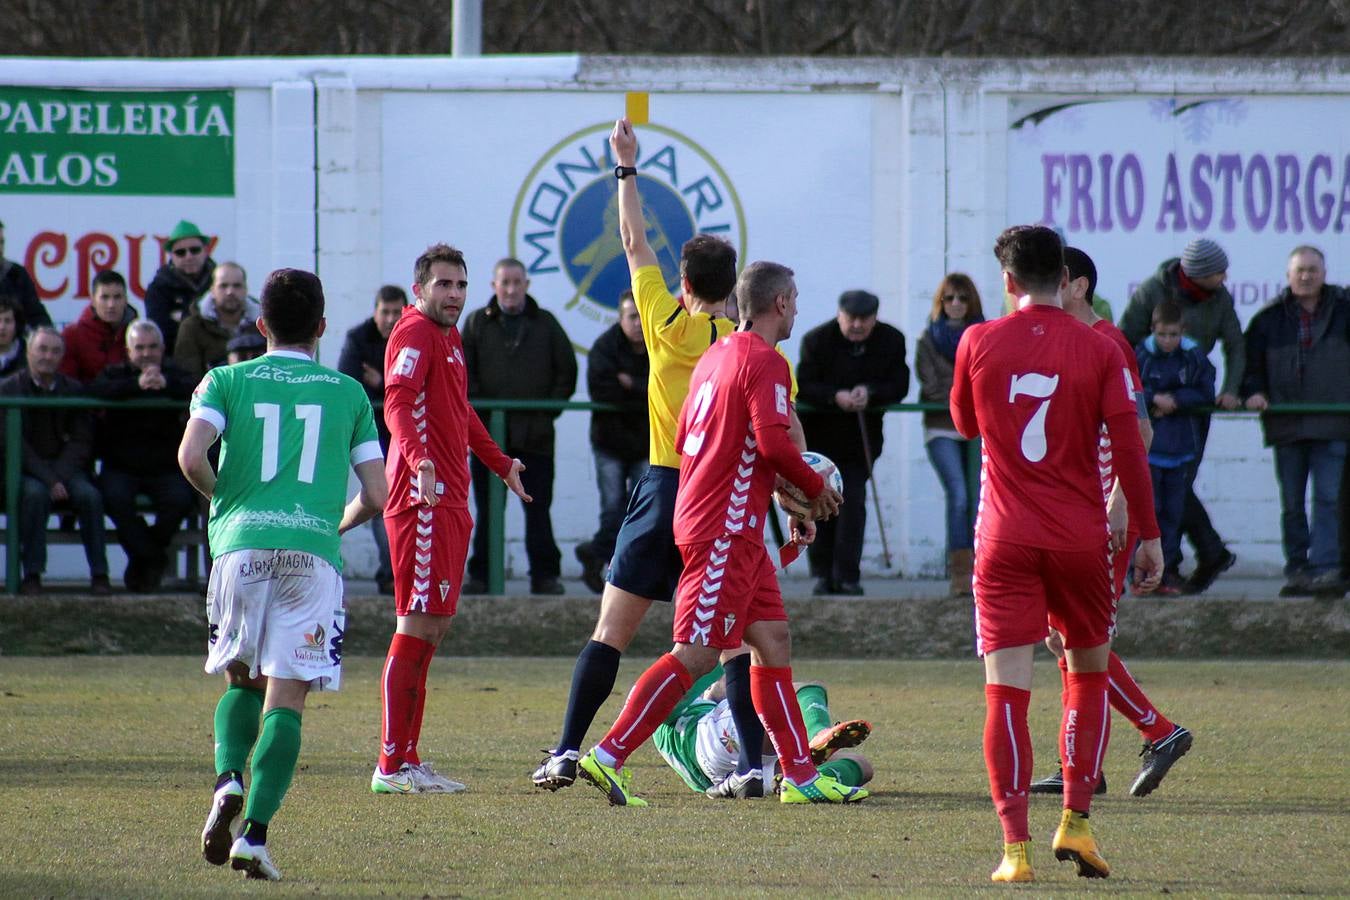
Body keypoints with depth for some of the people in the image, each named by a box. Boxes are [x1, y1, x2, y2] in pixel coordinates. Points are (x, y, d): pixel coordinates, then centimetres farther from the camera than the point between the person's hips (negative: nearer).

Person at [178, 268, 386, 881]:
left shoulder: (226, 382, 12)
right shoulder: (347, 393, 15)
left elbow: (191, 455, -6)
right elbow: (375, 496, 12)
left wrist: (222, 499, 14)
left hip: (241, 545, 1)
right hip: (313, 552, -1)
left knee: (242, 681, 19)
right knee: (286, 697, -2)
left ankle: (228, 780, -9)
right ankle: (255, 832, -16)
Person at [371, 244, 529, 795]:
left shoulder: (449, 337, 21)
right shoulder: (414, 333, -10)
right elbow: (397, 404, -26)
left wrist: (500, 464, 46)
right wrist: (419, 459, -42)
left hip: (449, 502, 10)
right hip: (423, 501, -10)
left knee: (433, 627, 12)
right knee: (420, 626, -11)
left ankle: (406, 759, 17)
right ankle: (393, 765, -11)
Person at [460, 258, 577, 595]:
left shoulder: (545, 324, 7)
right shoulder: (477, 324, 7)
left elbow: (567, 371, 9)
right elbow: (463, 374, 4)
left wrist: (549, 411, 0)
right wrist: (479, 411, -7)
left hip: (535, 434, 0)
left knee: (538, 510, 2)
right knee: (487, 511, 4)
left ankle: (546, 575, 6)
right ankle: (480, 575, 9)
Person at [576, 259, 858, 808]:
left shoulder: (716, 356, 16)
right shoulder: (764, 361, -12)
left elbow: (684, 439, 21)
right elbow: (773, 442, -22)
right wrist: (816, 489, -5)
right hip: (726, 530, -10)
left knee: (773, 640, 11)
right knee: (695, 655, -11)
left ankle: (800, 773, 12)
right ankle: (609, 757, -14)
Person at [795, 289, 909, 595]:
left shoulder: (891, 341, -5)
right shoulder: (817, 340, -10)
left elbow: (899, 386, -8)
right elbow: (804, 386, -16)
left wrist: (870, 393, -28)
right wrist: (835, 397, -34)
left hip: (862, 436, 0)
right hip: (819, 434, 0)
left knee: (853, 501, -7)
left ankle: (847, 576, -6)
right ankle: (823, 573, 11)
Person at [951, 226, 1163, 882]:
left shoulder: (979, 343, 0)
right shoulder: (1098, 350, -2)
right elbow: (1127, 447, -5)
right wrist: (1149, 535, 2)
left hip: (1005, 540, 0)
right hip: (1081, 537, 0)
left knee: (1006, 691, -3)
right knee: (1089, 673, 18)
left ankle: (1016, 846, -12)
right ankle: (1075, 822, 9)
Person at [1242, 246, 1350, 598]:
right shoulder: (1269, 318, 7)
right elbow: (1250, 362, 12)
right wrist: (1253, 391, -6)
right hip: (1285, 426, 2)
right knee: (1292, 504, 7)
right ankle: (1297, 571, 14)